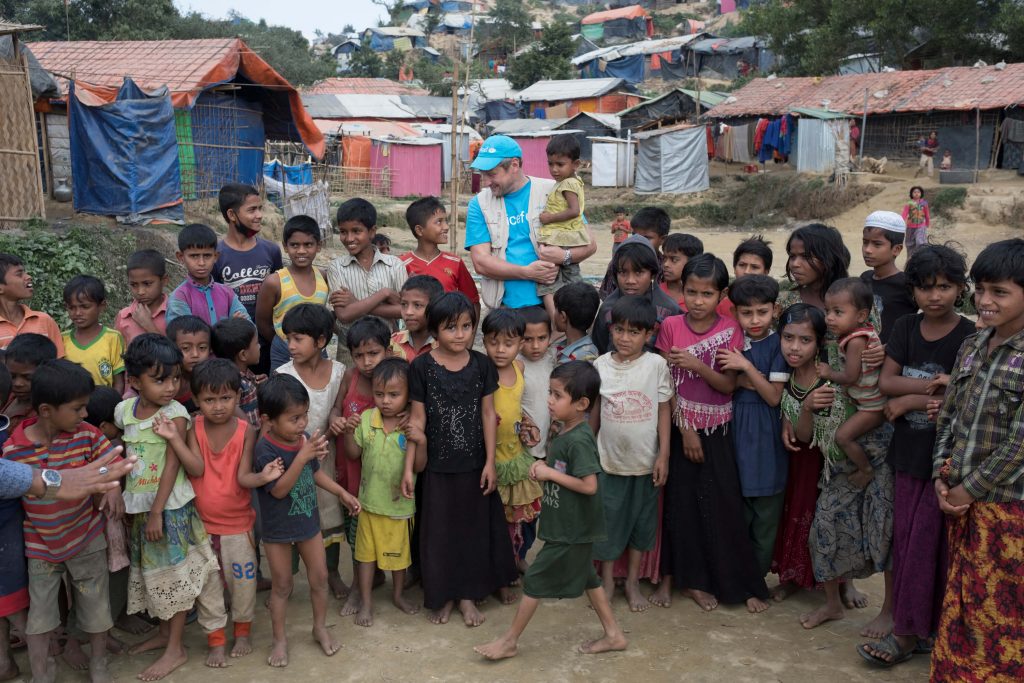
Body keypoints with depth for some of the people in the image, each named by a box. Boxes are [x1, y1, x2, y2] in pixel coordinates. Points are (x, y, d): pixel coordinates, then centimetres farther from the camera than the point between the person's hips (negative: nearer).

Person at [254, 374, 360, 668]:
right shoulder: (265, 450, -26)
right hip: (277, 530, -5)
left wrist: (342, 493, 10)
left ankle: (320, 627, 36)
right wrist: (302, 456, -38)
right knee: (282, 585, 11)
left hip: (308, 522, 5)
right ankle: (280, 639, 30)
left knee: (319, 578, 15)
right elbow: (279, 490, -30)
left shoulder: (305, 439, -9)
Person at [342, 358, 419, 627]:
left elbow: (420, 465, -17)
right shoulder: (366, 418, -10)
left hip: (400, 502, -1)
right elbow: (353, 454, 0)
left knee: (399, 551, 19)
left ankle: (398, 594, 42)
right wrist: (348, 431, -17)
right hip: (370, 500, 1)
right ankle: (366, 601, 31)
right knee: (366, 552, 14)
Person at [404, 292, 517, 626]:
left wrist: (490, 462, -2)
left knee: (473, 528, 12)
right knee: (439, 530, 9)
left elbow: (488, 414, 0)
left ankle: (468, 595, 28)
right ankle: (443, 595, 28)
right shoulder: (422, 367, -9)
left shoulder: (481, 364, -3)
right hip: (438, 464, -2)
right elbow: (417, 418, -5)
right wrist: (409, 467, -7)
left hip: (474, 463, 2)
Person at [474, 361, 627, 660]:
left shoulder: (579, 440, -25)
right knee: (586, 576, 19)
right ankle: (613, 634, 30)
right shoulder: (566, 433, 5)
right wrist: (543, 466, -1)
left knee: (535, 580, 2)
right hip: (571, 527, 9)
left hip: (570, 532, -9)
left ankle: (509, 641, 16)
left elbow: (589, 485, -29)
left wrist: (551, 474, -21)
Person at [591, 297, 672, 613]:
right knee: (608, 518, 9)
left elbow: (664, 410, -4)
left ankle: (633, 581, 28)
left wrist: (664, 455, -7)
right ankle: (607, 580, 26)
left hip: (646, 460, -1)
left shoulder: (656, 364, -8)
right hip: (609, 459, 1)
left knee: (642, 521, 12)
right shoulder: (601, 365, -4)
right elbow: (595, 410, 6)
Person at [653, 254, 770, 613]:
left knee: (720, 505, 2)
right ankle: (670, 576, 18)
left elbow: (728, 385, -9)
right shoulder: (671, 326, -5)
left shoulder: (730, 330, -4)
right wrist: (684, 429, -9)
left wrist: (695, 364, -23)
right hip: (680, 426, 0)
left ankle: (699, 580, 17)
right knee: (678, 500, 5)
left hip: (716, 431, 1)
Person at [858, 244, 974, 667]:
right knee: (906, 541, 10)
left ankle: (910, 630, 12)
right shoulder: (906, 328, 5)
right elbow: (885, 382, -3)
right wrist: (933, 386, -16)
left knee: (933, 545, 0)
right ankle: (908, 630, 21)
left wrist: (907, 401, -10)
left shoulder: (970, 337, -9)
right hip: (909, 453, 5)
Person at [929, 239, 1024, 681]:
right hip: (963, 499, 6)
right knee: (962, 602, 18)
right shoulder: (972, 347, 6)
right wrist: (941, 476, -1)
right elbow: (948, 417, 10)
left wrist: (969, 489, -13)